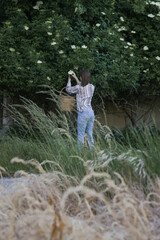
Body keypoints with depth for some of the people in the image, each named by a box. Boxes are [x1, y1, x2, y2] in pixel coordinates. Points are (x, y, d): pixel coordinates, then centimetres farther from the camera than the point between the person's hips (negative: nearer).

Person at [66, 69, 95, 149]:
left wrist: (69, 80, 19)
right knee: (90, 134, 14)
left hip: (83, 113, -6)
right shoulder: (92, 87, 3)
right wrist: (75, 78, 29)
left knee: (80, 135, 3)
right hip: (91, 112, 6)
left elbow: (68, 90, 5)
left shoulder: (78, 88, -15)